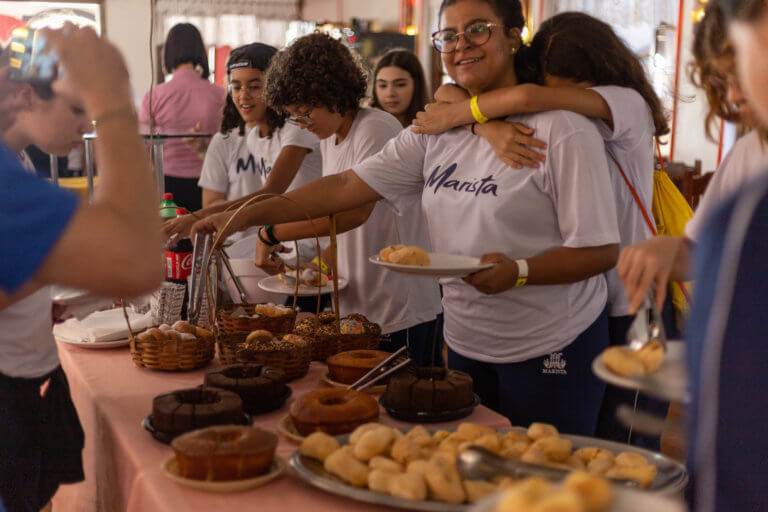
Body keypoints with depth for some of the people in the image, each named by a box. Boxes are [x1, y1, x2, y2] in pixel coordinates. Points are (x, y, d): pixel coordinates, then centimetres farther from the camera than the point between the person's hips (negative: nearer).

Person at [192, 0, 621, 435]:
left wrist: (518, 271, -29)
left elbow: (601, 250, -13)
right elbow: (347, 186, 2)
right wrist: (248, 216, -4)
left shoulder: (563, 130, -12)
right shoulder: (436, 132, 5)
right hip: (466, 345, 5)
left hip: (552, 349, -5)